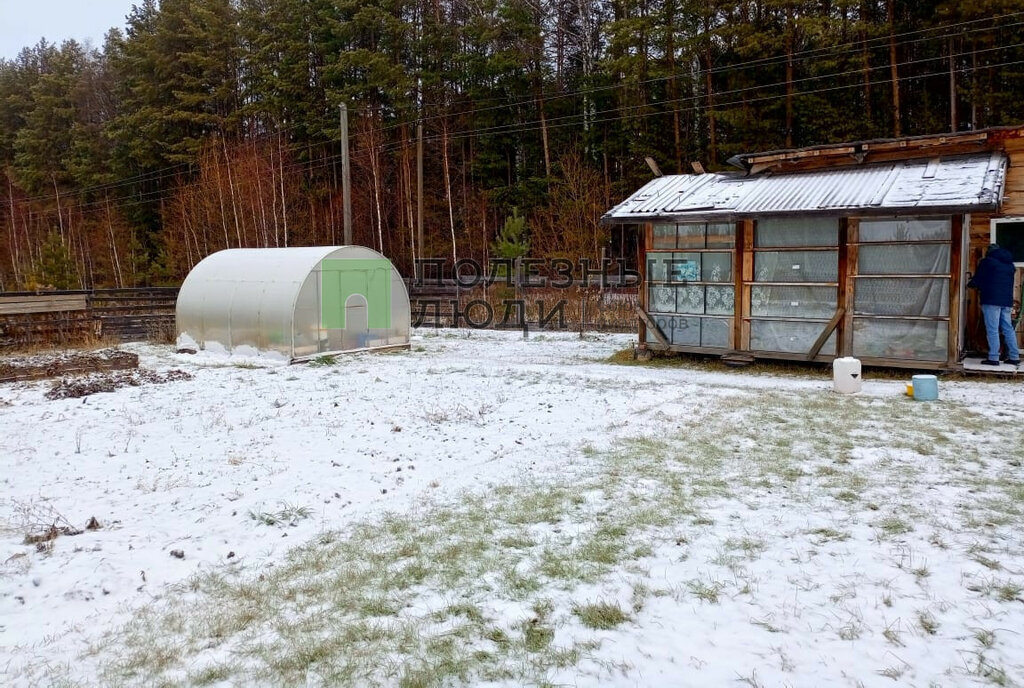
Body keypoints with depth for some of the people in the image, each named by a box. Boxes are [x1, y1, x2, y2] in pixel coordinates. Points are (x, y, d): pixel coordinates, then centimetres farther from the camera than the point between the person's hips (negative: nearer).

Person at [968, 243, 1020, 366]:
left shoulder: (987, 261, -3)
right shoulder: (1010, 264, 18)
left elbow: (977, 279, -3)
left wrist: (970, 284, 20)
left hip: (992, 300, -7)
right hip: (1007, 300, 7)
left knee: (992, 330, -7)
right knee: (1008, 329, 10)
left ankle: (993, 358, -9)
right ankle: (1014, 357, 11)